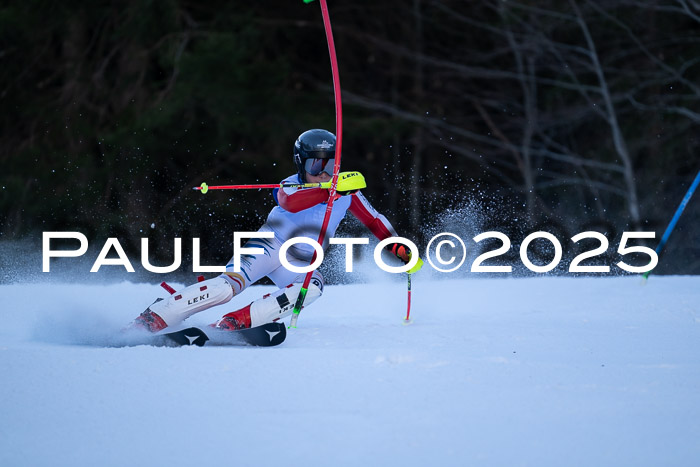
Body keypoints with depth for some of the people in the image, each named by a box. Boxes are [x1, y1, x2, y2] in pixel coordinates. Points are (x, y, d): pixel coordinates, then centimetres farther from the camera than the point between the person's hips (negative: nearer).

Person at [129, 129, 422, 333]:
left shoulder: (347, 192, 1)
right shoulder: (290, 186, -11)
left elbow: (374, 221, 13)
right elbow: (291, 202, -36)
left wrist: (399, 248, 0)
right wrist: (330, 189, -48)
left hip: (301, 263, 4)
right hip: (269, 247, -4)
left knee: (313, 287, -32)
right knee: (228, 285, -29)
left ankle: (235, 322, -37)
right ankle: (151, 319, -27)